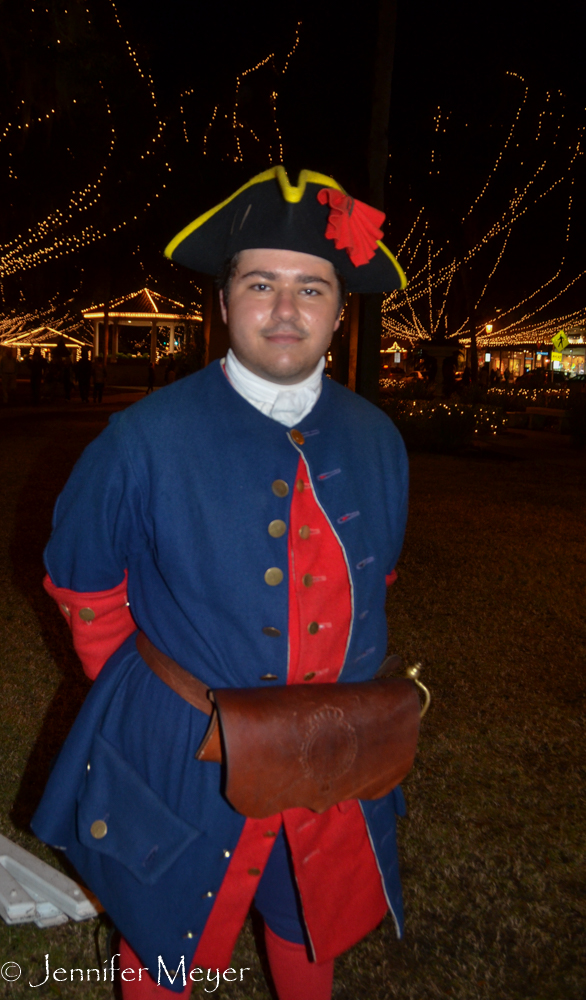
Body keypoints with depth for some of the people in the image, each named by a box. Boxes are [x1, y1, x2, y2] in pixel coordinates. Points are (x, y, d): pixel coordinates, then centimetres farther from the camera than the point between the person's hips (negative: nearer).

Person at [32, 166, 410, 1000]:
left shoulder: (376, 441, -5)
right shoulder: (146, 440, -17)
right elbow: (82, 588, -3)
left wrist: (349, 694, 9)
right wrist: (151, 692, 1)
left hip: (335, 767, 3)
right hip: (182, 766, -2)